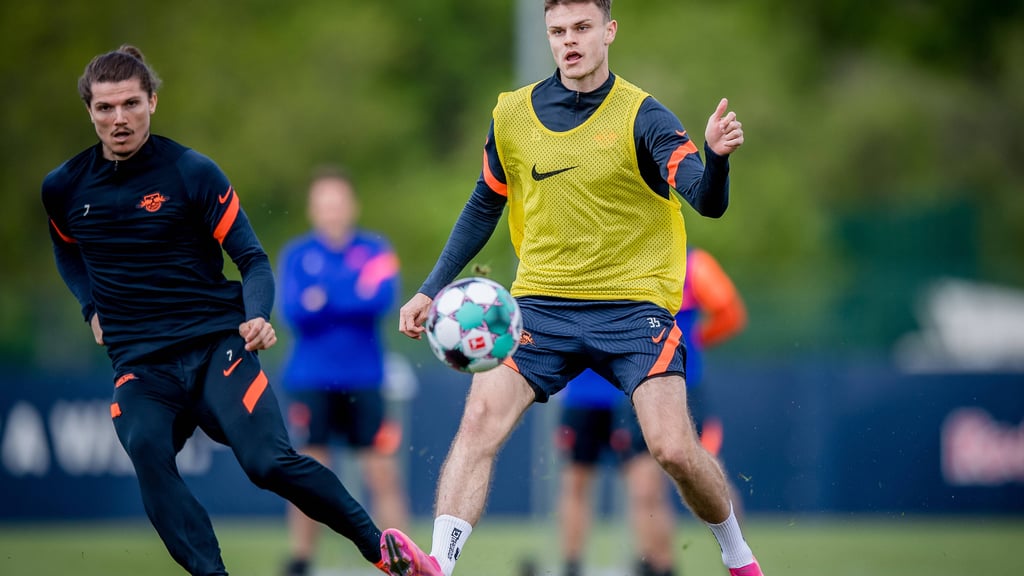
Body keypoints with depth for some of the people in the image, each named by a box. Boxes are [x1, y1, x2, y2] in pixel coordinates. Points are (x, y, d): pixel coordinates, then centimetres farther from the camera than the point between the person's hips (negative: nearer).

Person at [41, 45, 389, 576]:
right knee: (146, 451, -30)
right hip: (139, 366, 3)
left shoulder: (192, 172, -4)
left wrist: (258, 317, -20)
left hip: (216, 346, -2)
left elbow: (252, 259, 0)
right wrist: (93, 309, 13)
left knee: (270, 462, -20)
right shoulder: (64, 188, 7)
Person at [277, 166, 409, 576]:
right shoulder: (297, 255, 4)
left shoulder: (376, 250, 4)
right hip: (311, 383, 0)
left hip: (363, 382, 0)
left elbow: (383, 300, -12)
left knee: (383, 474, -3)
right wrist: (354, 301, -14)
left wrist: (324, 301, -12)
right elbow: (293, 312, -8)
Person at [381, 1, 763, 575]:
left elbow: (709, 202, -20)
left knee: (674, 449, -11)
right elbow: (484, 209, 18)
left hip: (633, 304, -3)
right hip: (542, 305, 3)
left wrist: (716, 157, -42)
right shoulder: (512, 116, 5)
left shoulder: (641, 116, -7)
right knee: (481, 419, -18)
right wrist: (431, 291, 12)